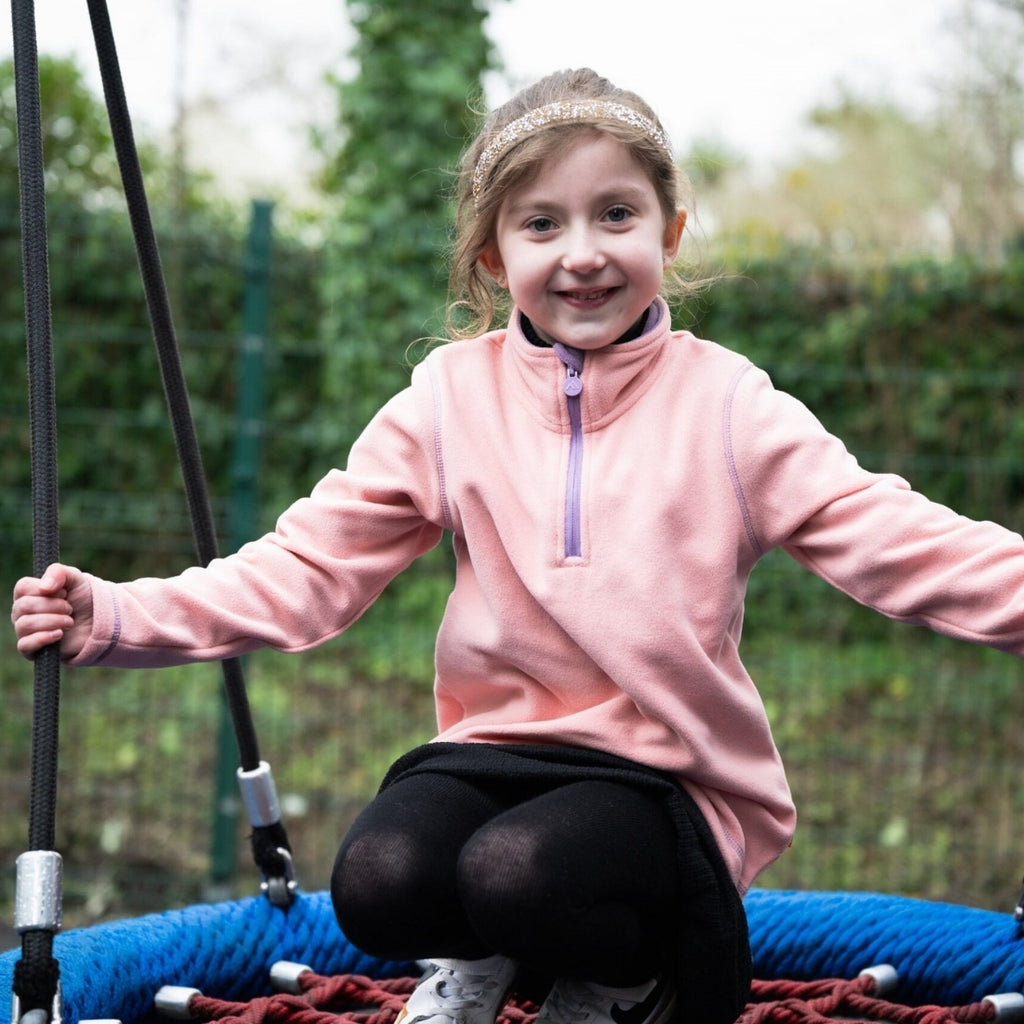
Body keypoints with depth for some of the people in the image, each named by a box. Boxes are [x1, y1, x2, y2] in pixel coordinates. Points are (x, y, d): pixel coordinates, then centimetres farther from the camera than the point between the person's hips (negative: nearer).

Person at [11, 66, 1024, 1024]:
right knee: (377, 886, -27)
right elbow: (310, 561, 0)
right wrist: (116, 618, -12)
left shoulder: (725, 402, -2)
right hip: (492, 746, 3)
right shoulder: (450, 399, 4)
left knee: (516, 872, -33)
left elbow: (887, 538, -10)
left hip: (658, 772, -2)